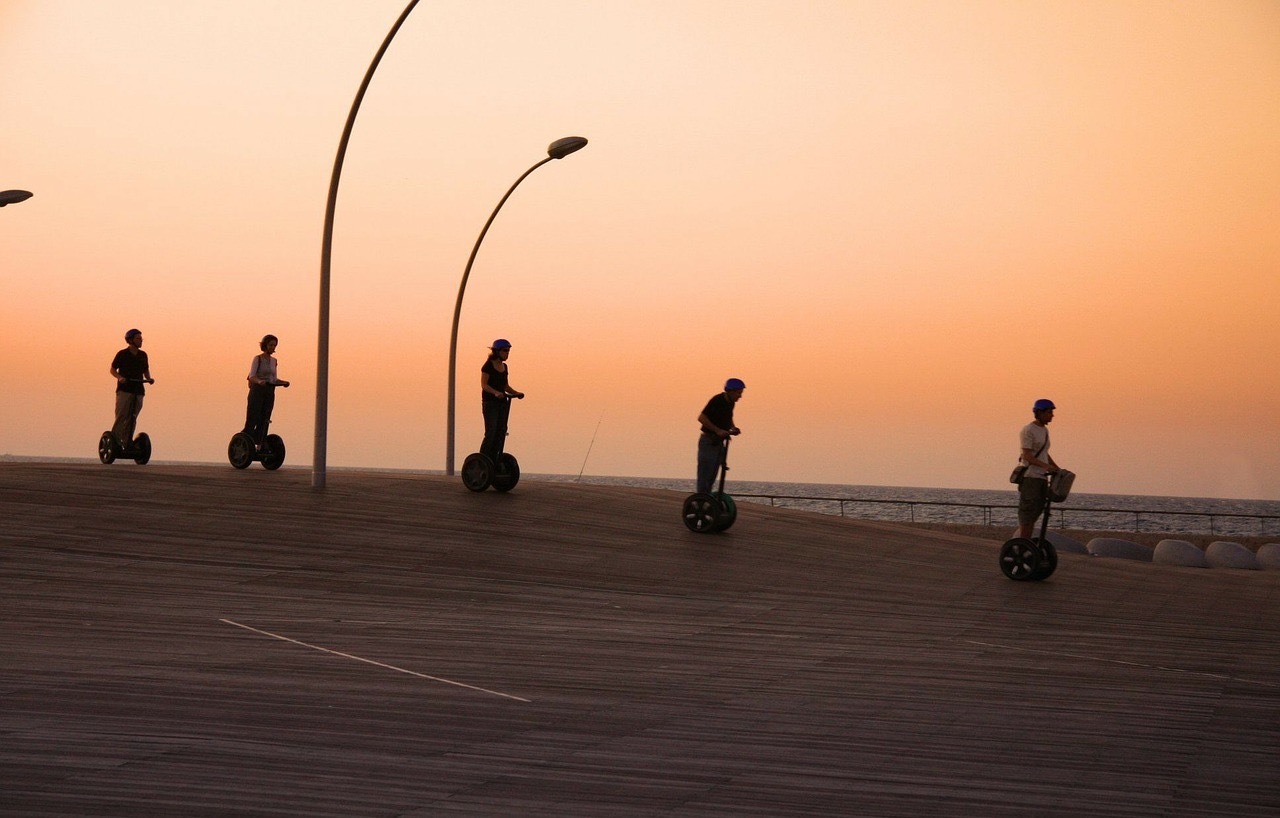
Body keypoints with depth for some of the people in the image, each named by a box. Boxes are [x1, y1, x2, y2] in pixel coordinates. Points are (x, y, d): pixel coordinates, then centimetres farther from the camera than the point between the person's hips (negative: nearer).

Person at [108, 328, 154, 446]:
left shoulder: (143, 355, 12)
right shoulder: (122, 354, -1)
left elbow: (146, 370, 23)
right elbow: (113, 369, 3)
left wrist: (149, 378, 3)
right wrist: (119, 377, -15)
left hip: (138, 391, 4)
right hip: (124, 390, -4)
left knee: (132, 418, 4)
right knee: (121, 417, -11)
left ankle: (127, 442, 8)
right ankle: (114, 440, -8)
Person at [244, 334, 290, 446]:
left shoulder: (273, 361, 15)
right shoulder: (258, 359, -3)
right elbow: (252, 376, -14)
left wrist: (283, 382, -1)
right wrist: (259, 381, -34)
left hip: (269, 394, 6)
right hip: (257, 391, -6)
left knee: (264, 421, 4)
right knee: (252, 420, -9)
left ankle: (260, 447, 6)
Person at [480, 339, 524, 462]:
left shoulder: (504, 366, 14)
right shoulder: (488, 365, -9)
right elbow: (484, 384, -15)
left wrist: (516, 393, 3)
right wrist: (495, 392, -30)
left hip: (502, 402, 8)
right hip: (490, 402, -8)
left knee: (501, 432, 4)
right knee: (491, 433, -11)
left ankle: (494, 461, 8)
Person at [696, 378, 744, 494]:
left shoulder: (730, 403, 8)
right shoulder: (717, 401, -17)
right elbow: (701, 418, -23)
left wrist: (733, 428, 7)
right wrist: (717, 430, -28)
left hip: (718, 441, 8)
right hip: (708, 441, -8)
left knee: (712, 476, 11)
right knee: (705, 474, -8)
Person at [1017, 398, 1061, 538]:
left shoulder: (1044, 430, 17)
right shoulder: (1028, 431, -10)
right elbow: (1027, 456, -18)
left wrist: (1058, 469, 16)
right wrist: (1046, 466, -31)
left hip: (1042, 478, 9)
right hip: (1030, 478, -9)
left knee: (1034, 515, 7)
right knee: (1027, 516, -10)